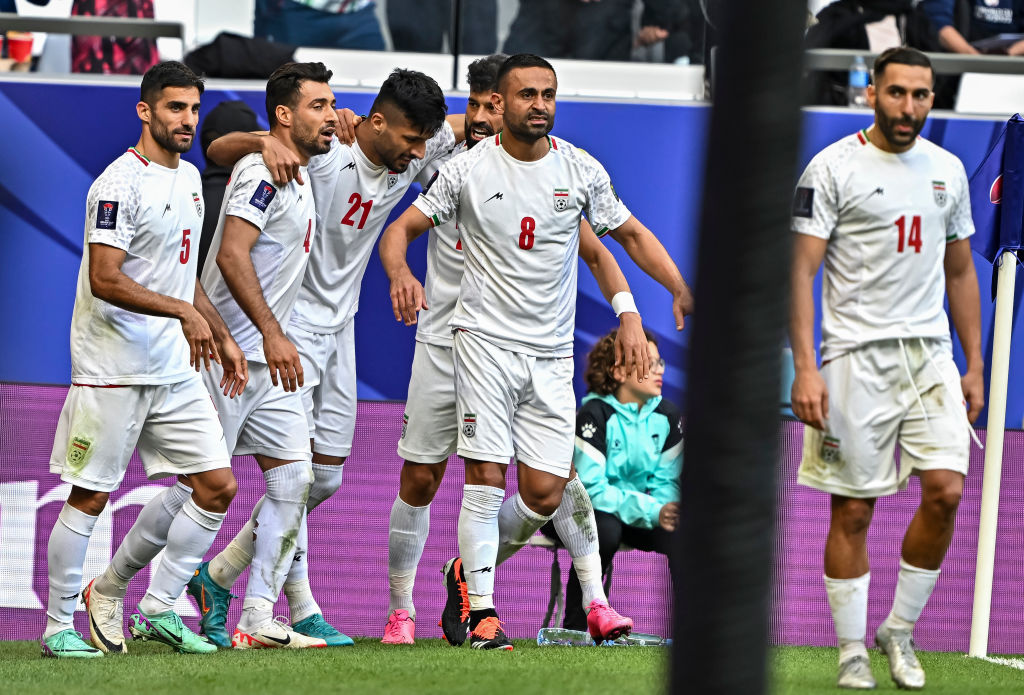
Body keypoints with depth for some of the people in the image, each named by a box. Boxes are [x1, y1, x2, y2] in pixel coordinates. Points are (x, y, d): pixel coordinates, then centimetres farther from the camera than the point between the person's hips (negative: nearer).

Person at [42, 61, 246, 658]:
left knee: (218, 486, 3)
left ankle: (159, 610, 12)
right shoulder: (120, 183, -14)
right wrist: (182, 311, -28)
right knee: (90, 497, -2)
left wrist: (223, 337, 20)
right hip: (113, 369, -8)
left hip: (176, 369, 8)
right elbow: (105, 279, -22)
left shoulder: (188, 178, 14)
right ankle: (58, 625, 7)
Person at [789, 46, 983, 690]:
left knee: (945, 490, -10)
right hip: (857, 354, -4)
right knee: (853, 509, -2)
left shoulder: (948, 170, 12)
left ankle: (900, 629, 7)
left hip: (931, 354, 4)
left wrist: (975, 366, 15)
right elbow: (800, 272, -8)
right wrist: (805, 366, -17)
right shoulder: (833, 167, -4)